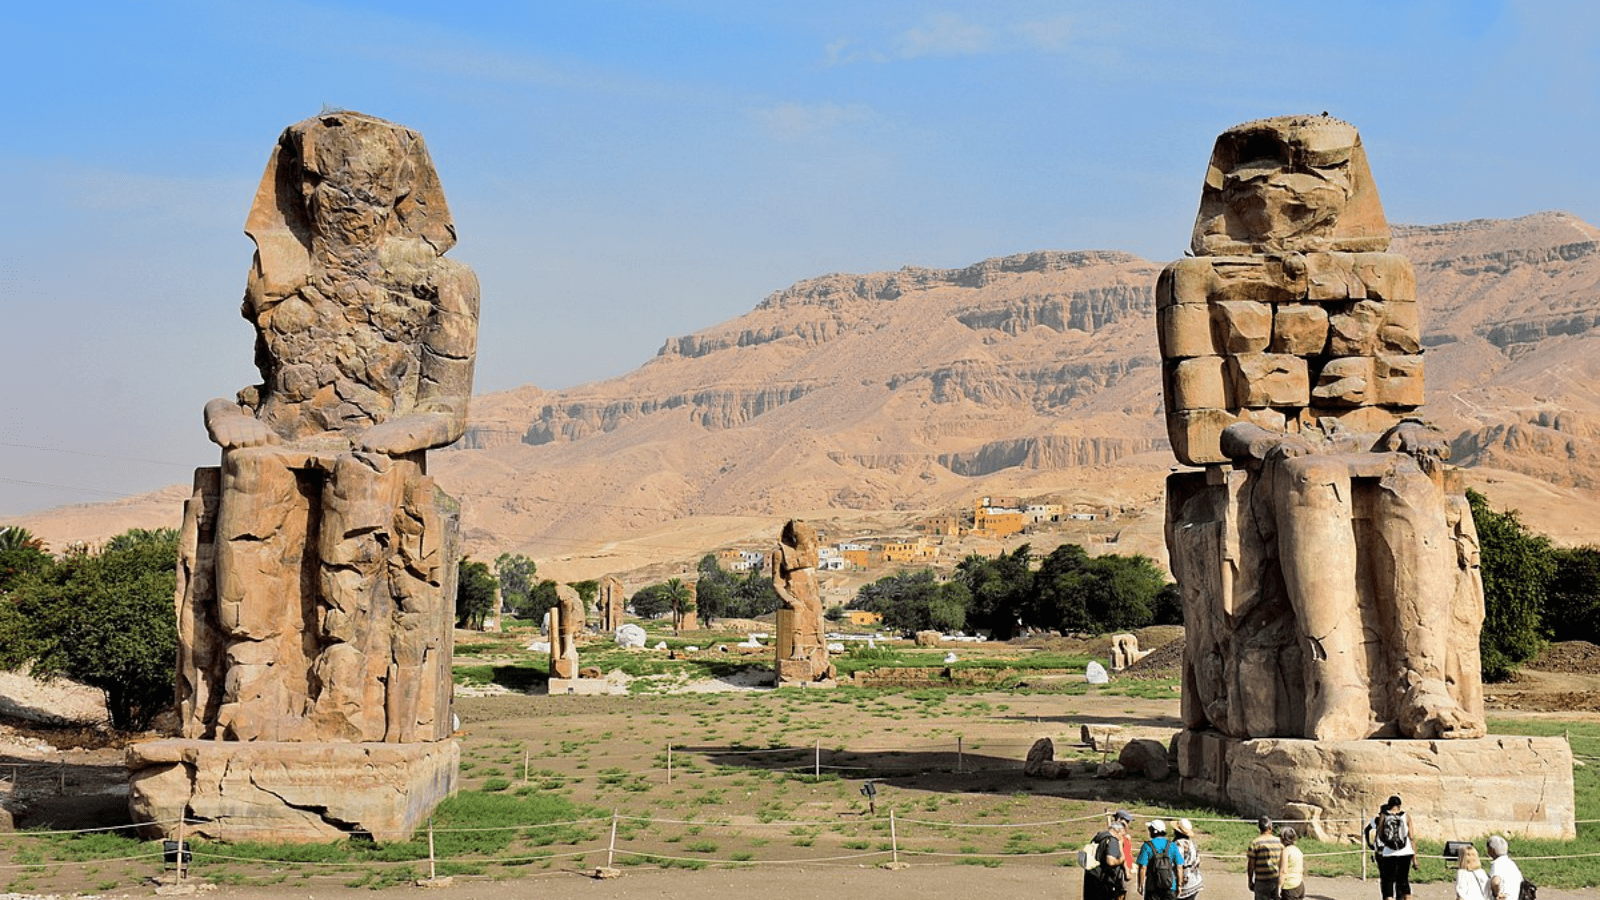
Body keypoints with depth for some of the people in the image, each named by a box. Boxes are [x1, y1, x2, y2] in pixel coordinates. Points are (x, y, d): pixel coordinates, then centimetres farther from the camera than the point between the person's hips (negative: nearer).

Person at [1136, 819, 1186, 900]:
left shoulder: (1147, 847, -6)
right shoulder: (1172, 846, 2)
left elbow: (1142, 868, -10)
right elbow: (1179, 867, 2)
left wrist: (1140, 886, -3)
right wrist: (1179, 885, 9)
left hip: (1152, 887, -2)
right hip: (1170, 888, 2)